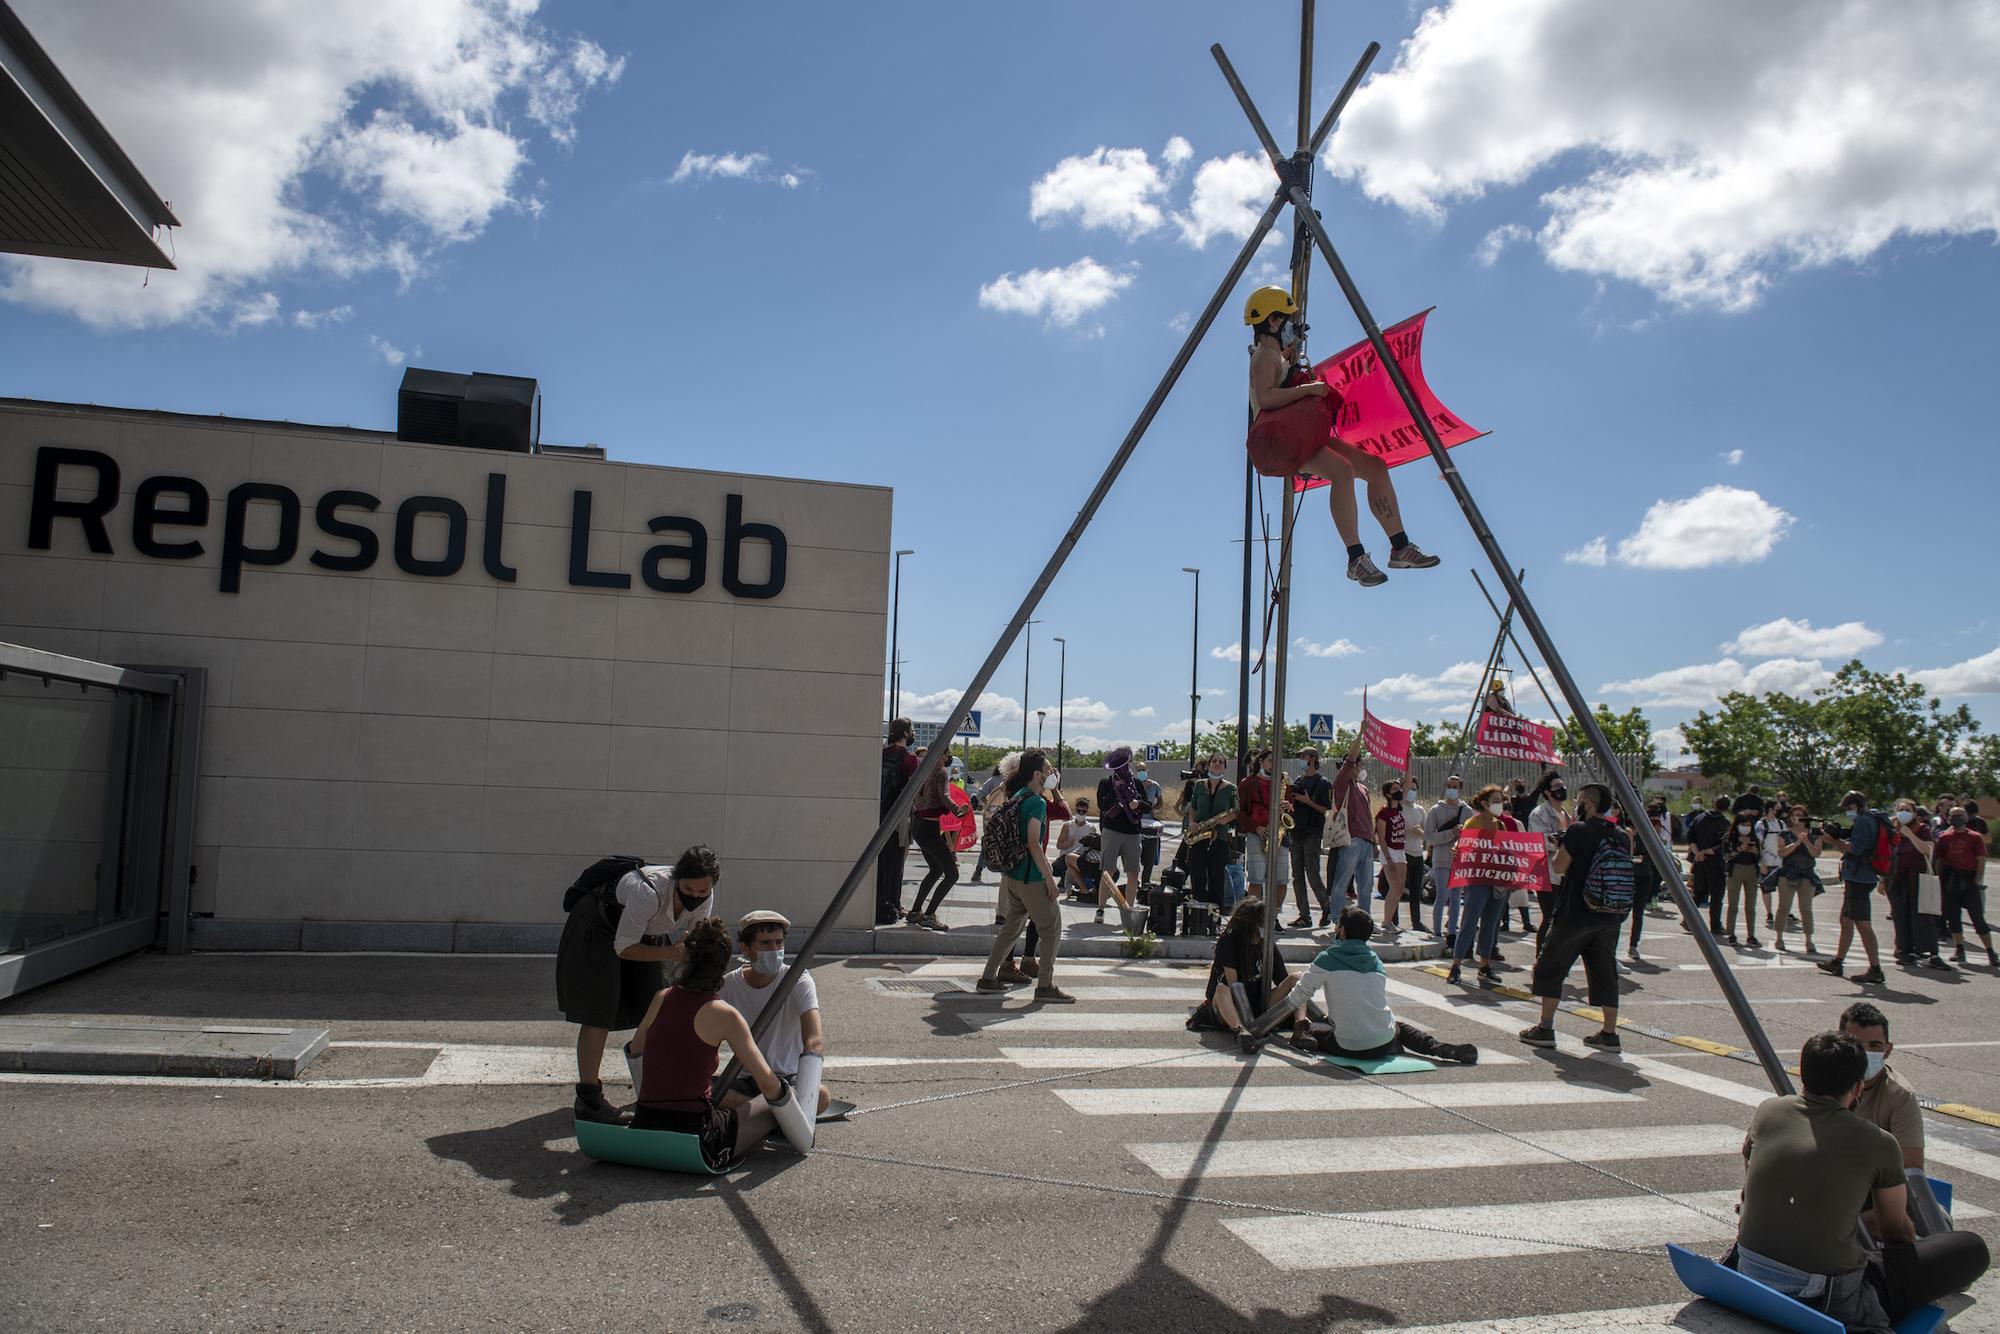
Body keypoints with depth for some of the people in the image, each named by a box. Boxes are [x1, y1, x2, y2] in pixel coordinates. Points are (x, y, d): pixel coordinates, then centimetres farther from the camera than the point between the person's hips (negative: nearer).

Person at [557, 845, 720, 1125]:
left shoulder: (705, 898, -21)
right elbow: (624, 948, -32)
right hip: (597, 931, -6)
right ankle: (588, 1099, -4)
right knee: (599, 1012, -12)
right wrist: (670, 953, -42)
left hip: (645, 935, 7)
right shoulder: (648, 892, -41)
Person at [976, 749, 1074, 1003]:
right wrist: (1049, 878, -19)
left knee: (1012, 926, 18)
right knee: (1052, 927, 0)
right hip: (1031, 876, -9)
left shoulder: (1017, 797, 10)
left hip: (1013, 874, 9)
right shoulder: (1037, 802, -17)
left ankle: (988, 977, 21)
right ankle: (1045, 985, 1)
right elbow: (1033, 844, -23)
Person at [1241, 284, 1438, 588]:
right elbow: (1265, 398, -22)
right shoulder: (1265, 355, -5)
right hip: (1282, 439, -11)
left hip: (1308, 436, 11)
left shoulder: (1279, 356, 26)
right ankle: (1356, 559, -34)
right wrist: (1308, 388, -18)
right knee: (1342, 470, -34)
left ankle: (1400, 548, -1)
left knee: (1375, 466, 0)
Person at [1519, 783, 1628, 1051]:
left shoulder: (1578, 830, -13)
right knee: (1605, 972, 11)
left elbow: (1558, 867, -9)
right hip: (1609, 916, 6)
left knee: (1550, 966, 5)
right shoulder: (1622, 837, 7)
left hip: (1575, 914, -6)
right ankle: (1610, 1033, 11)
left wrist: (1560, 846, 8)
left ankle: (1545, 1028, 5)